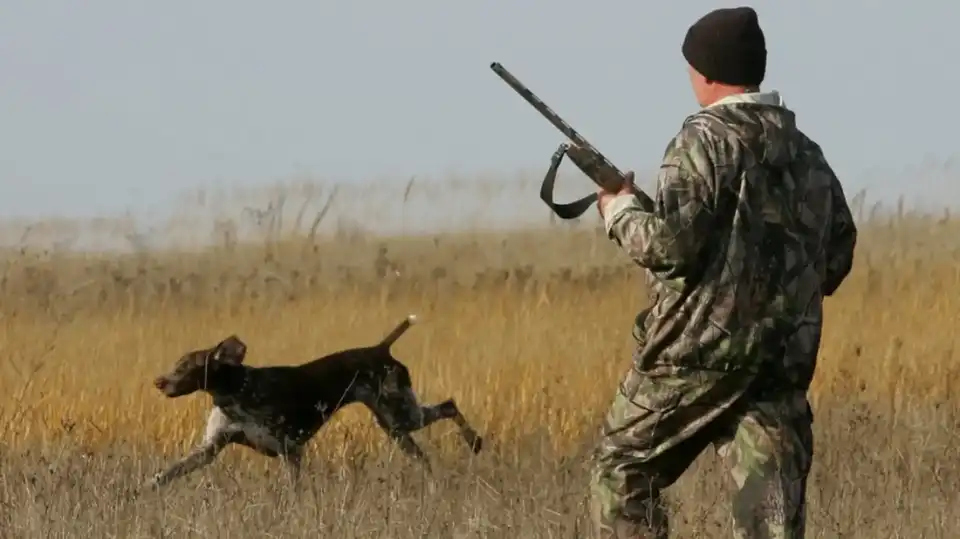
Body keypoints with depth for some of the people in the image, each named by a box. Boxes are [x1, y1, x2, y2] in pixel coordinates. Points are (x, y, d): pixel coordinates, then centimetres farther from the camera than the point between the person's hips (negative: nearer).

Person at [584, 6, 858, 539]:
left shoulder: (705, 140, -9)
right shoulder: (807, 154, 13)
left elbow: (669, 245, -17)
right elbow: (836, 258, 19)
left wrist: (620, 210, 2)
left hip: (698, 352, -6)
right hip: (785, 363, 6)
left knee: (622, 469, 13)